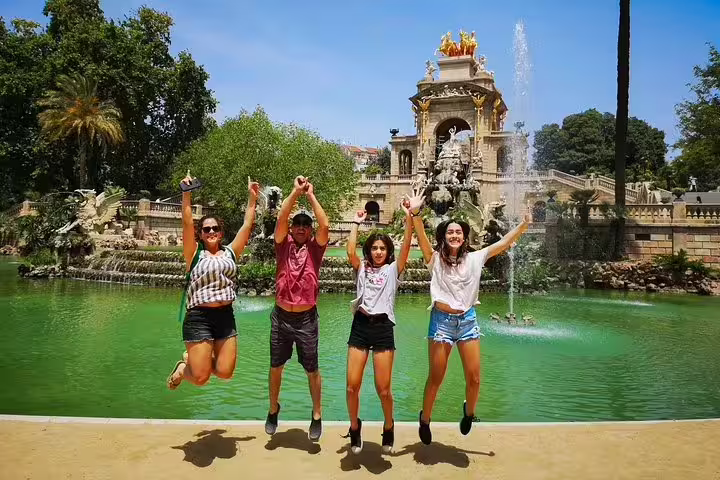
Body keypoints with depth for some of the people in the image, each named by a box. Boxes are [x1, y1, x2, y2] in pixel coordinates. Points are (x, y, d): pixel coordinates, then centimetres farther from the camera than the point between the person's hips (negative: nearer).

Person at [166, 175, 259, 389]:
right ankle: (183, 367, 31)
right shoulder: (195, 254, 1)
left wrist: (252, 197, 10)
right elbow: (187, 223, -10)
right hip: (199, 317, -4)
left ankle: (194, 358, 31)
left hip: (226, 316, 4)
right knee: (200, 378, -4)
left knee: (225, 372, 3)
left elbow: (247, 225, 10)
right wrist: (186, 193, -15)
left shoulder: (230, 252, 11)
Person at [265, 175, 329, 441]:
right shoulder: (284, 246, 2)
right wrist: (296, 191, -15)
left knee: (312, 369, 8)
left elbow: (325, 226, -16)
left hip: (306, 318, -1)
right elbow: (280, 219, -13)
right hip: (281, 316, 1)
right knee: (276, 366, 14)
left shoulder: (315, 249, 0)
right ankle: (273, 410, 35)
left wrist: (311, 195, -10)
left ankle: (317, 416, 24)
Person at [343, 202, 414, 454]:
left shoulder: (393, 269, 8)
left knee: (383, 388, 0)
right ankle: (355, 428, 23)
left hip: (383, 328, -1)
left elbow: (406, 247, -6)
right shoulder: (362, 268, 11)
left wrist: (408, 217, -14)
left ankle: (388, 427, 27)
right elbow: (350, 252, -8)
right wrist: (356, 223, -6)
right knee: (352, 386, -2)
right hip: (360, 326, 2)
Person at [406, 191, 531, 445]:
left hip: (468, 320, 2)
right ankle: (425, 419, 27)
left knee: (474, 378, 2)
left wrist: (524, 224, -6)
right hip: (442, 320, -2)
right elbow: (422, 237, -20)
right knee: (435, 378, 4)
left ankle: (469, 412, 33)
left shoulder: (474, 258, 5)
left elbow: (504, 243, 3)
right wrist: (415, 213, -35)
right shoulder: (435, 259, -3)